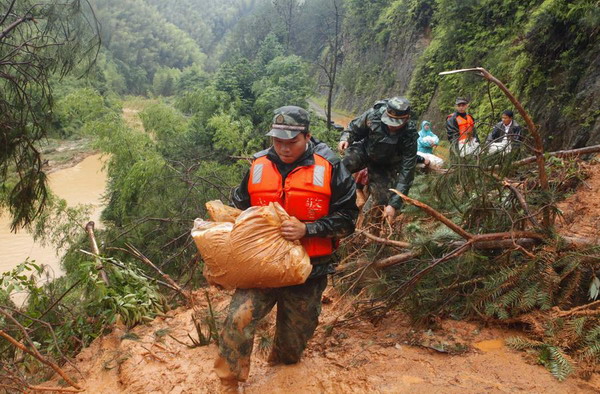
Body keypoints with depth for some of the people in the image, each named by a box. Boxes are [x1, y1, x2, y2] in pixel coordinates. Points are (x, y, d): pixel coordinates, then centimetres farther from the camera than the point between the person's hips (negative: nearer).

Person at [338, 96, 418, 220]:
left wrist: (394, 204, -32)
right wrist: (346, 139, -29)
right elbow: (354, 128, -6)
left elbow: (406, 172, -28)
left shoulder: (410, 137, -30)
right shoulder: (373, 114, -28)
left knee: (383, 203, -8)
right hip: (363, 150, 1)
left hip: (385, 166, -1)